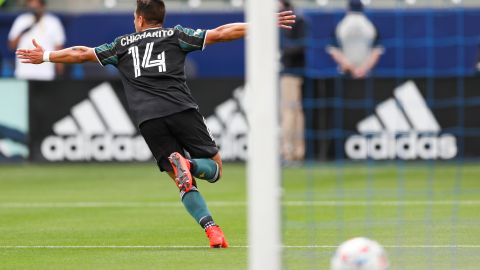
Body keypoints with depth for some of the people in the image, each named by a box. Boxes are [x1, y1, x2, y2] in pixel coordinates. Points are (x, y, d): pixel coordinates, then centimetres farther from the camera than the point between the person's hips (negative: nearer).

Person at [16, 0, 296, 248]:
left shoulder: (123, 44, 23)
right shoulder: (176, 35, 18)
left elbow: (82, 53, 29)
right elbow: (220, 33, 12)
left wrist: (45, 56, 43)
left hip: (148, 120, 1)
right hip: (182, 109, -1)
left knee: (185, 185, 4)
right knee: (215, 168, 8)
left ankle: (211, 229, -21)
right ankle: (188, 165, -28)